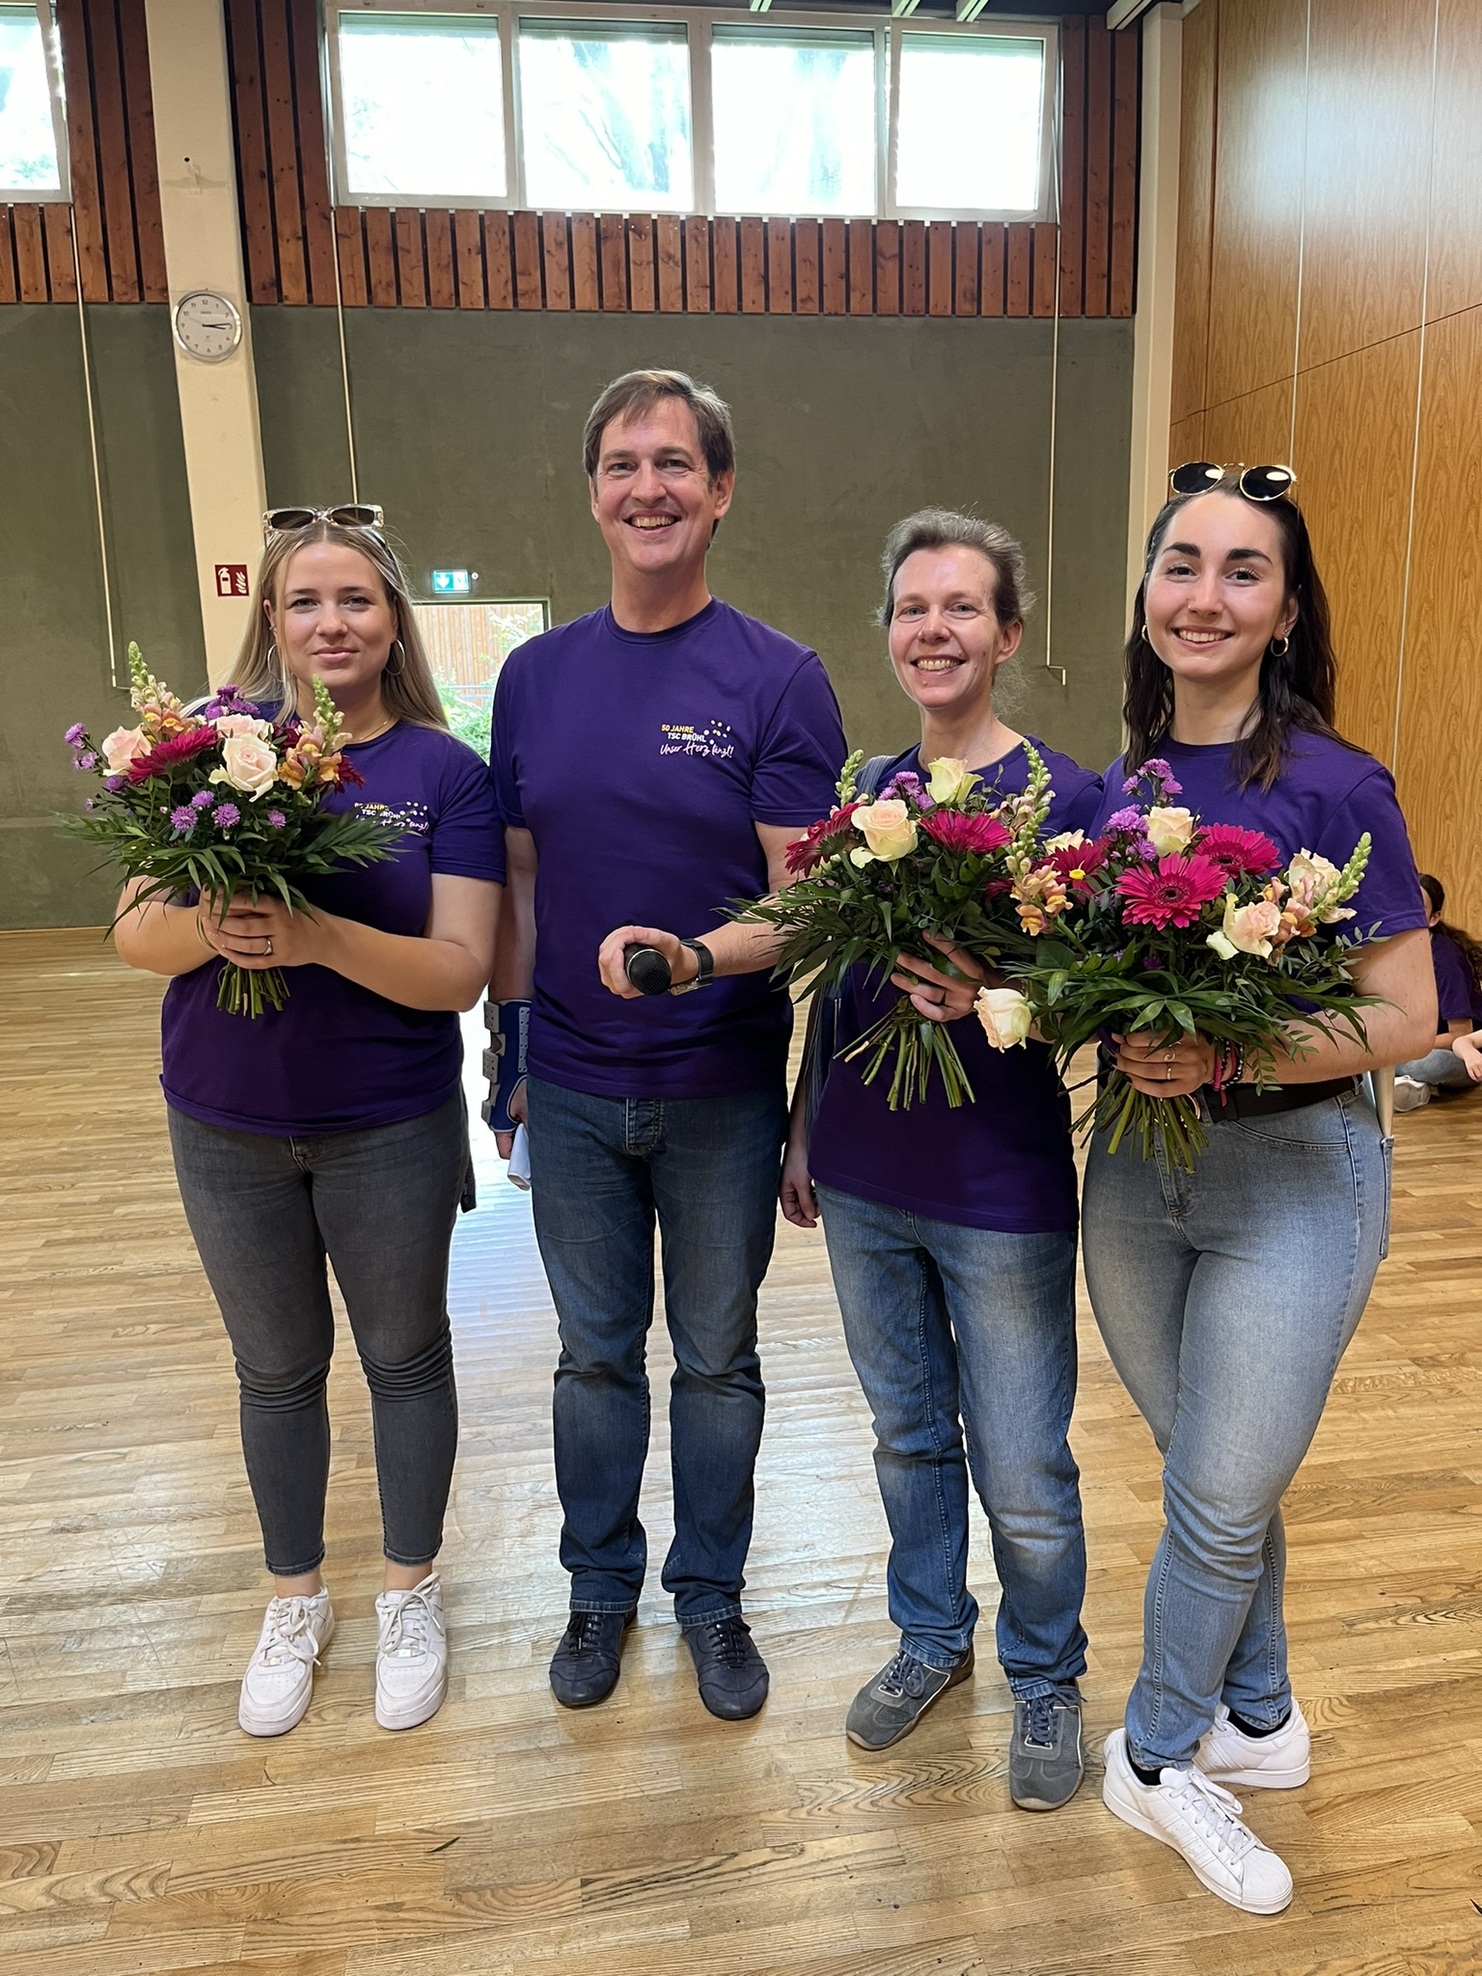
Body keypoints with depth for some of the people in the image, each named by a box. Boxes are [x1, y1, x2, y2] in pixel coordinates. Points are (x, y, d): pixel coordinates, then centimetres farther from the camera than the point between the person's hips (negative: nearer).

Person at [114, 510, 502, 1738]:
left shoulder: (445, 772, -8)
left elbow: (461, 972, -15)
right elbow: (135, 935, -5)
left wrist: (319, 936, -31)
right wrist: (206, 924, -27)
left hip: (390, 1128, -2)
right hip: (228, 1126, 2)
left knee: (404, 1356, 15)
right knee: (277, 1368, 18)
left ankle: (411, 1594, 38)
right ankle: (296, 1602, 41)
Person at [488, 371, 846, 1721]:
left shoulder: (778, 680, -8)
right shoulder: (537, 675, 3)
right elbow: (520, 876, 8)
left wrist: (693, 958, -24)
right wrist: (509, 1045, 7)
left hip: (722, 1090, -2)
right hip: (572, 1087, 3)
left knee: (717, 1356, 14)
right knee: (596, 1352, 17)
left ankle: (711, 1594, 36)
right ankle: (601, 1585, 38)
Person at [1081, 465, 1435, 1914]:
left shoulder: (1332, 788, -14)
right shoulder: (1117, 788, 2)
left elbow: (1405, 1018, -13)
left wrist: (1228, 1058, -27)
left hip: (1292, 1172, -4)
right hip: (1133, 1167, 5)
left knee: (1223, 1495, 8)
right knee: (1214, 1475, 20)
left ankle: (1156, 1754, 33)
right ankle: (1261, 1721, 43)